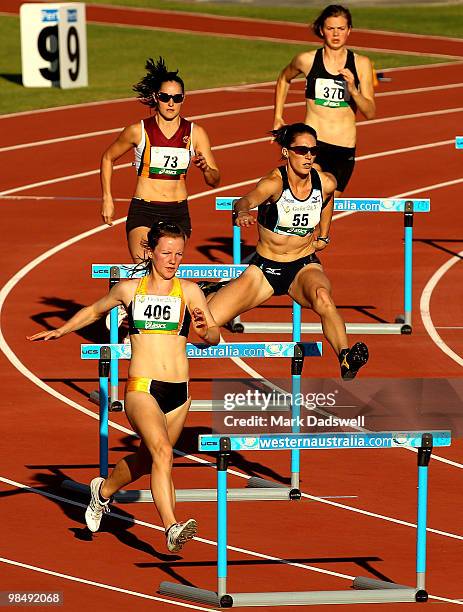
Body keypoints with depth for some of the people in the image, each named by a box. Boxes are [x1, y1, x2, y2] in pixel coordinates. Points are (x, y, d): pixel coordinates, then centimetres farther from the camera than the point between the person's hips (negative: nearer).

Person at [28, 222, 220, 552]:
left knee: (146, 459, 16)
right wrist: (60, 331, 24)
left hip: (179, 392, 3)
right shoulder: (129, 289, 7)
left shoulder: (189, 291, 6)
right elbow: (94, 310, 26)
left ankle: (104, 490, 47)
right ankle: (172, 528, -33)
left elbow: (215, 336, 3)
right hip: (141, 388, -2)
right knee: (162, 452, -25)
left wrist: (206, 330, -19)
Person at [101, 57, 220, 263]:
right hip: (143, 212, -3)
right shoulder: (138, 131, -3)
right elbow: (108, 158, 14)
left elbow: (215, 181, 3)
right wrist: (107, 199, 9)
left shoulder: (195, 133, 2)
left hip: (178, 214, 3)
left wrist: (205, 168, -20)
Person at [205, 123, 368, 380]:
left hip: (305, 266, 1)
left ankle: (346, 359, -44)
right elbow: (246, 200, -43)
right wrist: (242, 212, -65)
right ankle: (217, 292, 32)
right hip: (264, 269, -1)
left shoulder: (326, 183, -7)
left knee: (322, 297, -37)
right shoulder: (275, 182, -21)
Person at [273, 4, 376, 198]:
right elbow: (284, 79, 23)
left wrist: (353, 90, -17)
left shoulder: (361, 64, 2)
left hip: (345, 148, 2)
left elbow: (370, 112, 0)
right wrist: (278, 117, 19)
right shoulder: (307, 60, 1)